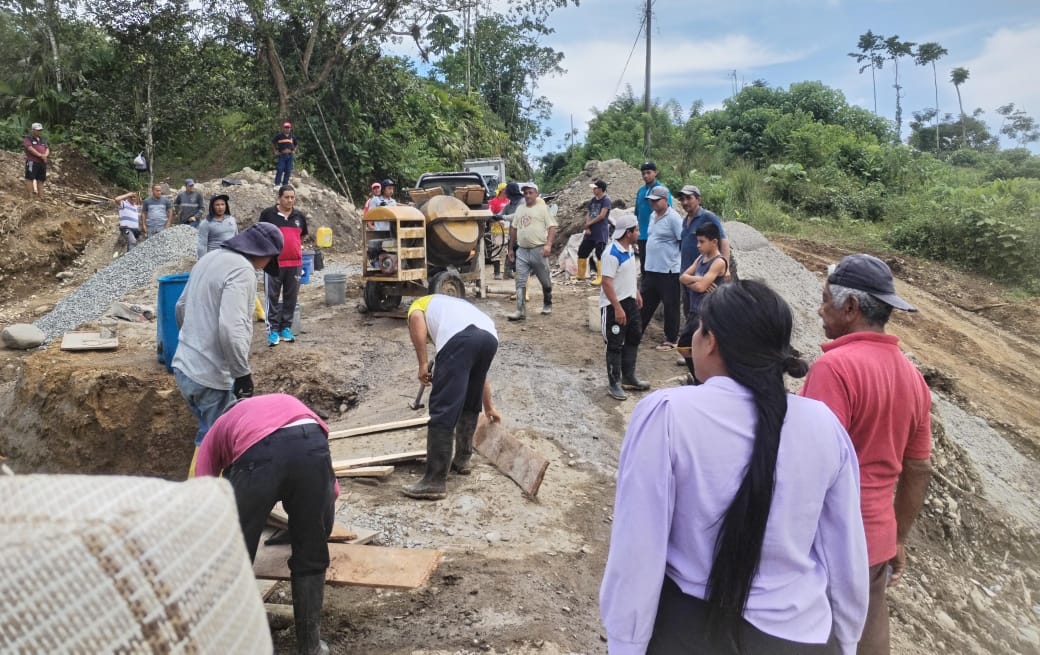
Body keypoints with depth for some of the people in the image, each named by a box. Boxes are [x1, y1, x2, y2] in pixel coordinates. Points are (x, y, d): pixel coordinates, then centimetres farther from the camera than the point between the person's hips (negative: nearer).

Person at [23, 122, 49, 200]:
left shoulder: (42, 140, 21)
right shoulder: (27, 139, 1)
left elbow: (47, 149, 12)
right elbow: (30, 149, -14)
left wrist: (45, 155, -10)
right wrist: (40, 155, -20)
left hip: (42, 163, 7)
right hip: (32, 162, -7)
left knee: (41, 180, 7)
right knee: (30, 178, -9)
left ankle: (41, 197, 9)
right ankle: (29, 198, -13)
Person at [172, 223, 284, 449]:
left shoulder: (209, 258, 11)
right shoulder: (242, 270, -18)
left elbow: (182, 306, 21)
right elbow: (231, 330, -28)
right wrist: (243, 374, -18)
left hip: (184, 367, 9)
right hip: (211, 378, -9)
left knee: (209, 435, 22)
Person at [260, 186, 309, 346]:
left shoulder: (300, 216, 8)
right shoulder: (268, 214, -3)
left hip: (295, 263, 4)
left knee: (291, 298, 9)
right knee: (272, 297, 0)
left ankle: (286, 328, 20)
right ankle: (273, 330, 6)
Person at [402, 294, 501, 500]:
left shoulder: (421, 304, 34)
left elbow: (416, 319, 3)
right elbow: (478, 374, 48)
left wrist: (423, 363, 4)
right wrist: (488, 406, 59)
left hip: (459, 338, -6)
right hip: (490, 338, 7)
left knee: (443, 410, -4)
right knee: (470, 404, 27)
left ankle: (435, 482, -2)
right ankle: (462, 460, 36)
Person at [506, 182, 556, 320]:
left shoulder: (543, 208, -1)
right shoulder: (519, 209, 15)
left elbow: (552, 227, -7)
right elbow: (514, 229, 19)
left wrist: (548, 244, -20)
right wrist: (511, 248, 17)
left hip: (538, 250, -4)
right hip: (522, 251, 4)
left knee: (545, 281, 9)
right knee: (520, 282, -4)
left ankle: (547, 305, 29)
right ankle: (521, 311, -5)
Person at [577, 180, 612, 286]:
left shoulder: (606, 200, -10)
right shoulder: (593, 200, 13)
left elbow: (602, 215, -17)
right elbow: (589, 215, 13)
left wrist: (589, 223, -7)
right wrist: (587, 227, -3)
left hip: (601, 232, -8)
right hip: (590, 232, 8)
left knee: (599, 254, -9)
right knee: (582, 252, 11)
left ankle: (600, 277, -4)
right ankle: (580, 275, 22)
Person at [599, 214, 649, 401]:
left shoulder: (629, 249, 6)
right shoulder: (612, 254, -23)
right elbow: (606, 282, -25)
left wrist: (637, 294, 21)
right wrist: (617, 308, -26)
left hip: (629, 301, 10)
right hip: (614, 305, -9)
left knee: (633, 338, 18)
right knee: (615, 345, 0)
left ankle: (628, 377, 31)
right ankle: (614, 383, 12)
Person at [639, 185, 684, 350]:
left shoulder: (673, 218, -13)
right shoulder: (652, 216, 12)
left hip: (669, 271, -8)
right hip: (650, 269, 8)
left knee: (670, 306, 4)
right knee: (645, 303, 15)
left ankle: (671, 339, 15)